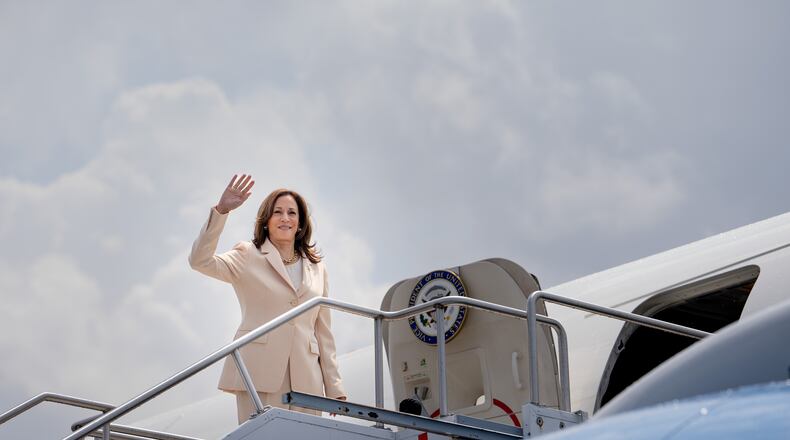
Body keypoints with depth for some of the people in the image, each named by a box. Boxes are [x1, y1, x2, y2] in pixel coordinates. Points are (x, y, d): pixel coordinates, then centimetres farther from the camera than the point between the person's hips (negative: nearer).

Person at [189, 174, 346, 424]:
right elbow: (200, 261, -9)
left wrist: (334, 387, 13)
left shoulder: (316, 268, 19)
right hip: (260, 375, -3)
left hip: (306, 380, 3)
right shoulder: (248, 257, 9)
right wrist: (221, 211, -18)